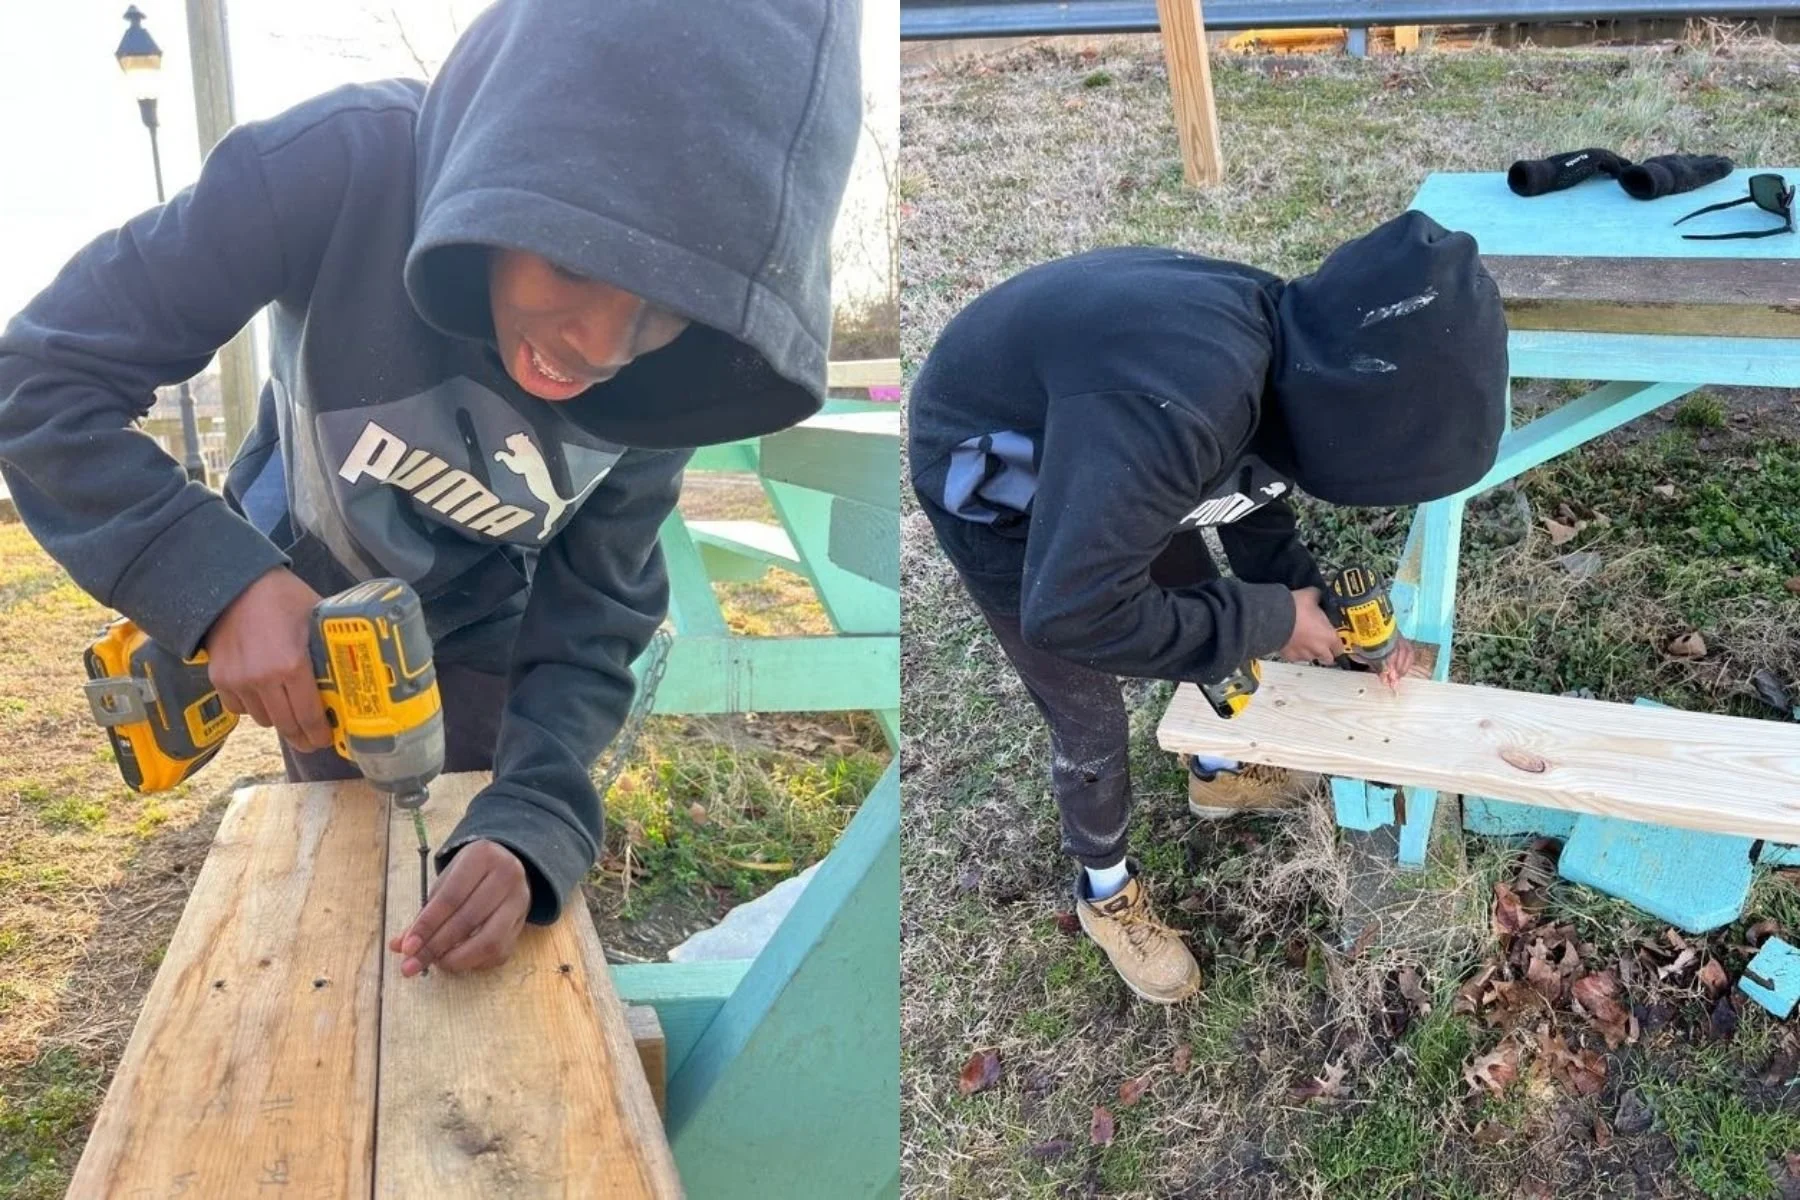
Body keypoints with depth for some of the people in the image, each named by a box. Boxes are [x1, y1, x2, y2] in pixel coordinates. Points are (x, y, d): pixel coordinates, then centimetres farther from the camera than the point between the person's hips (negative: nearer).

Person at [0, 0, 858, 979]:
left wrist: (528, 828, -36)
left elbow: (594, 617, -21)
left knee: (491, 876, 13)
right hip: (298, 604, -1)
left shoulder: (664, 377, -28)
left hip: (482, 633, 1)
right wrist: (220, 582, -42)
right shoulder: (342, 170, -36)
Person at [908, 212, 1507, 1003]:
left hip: (1104, 454, 8)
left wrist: (1325, 605, -6)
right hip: (988, 486, -7)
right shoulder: (1176, 406, -43)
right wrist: (1269, 619, -28)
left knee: (1206, 613, 21)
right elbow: (1070, 612, -39)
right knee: (1091, 725, 4)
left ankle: (1214, 774, 51)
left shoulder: (1288, 355, -14)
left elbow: (1254, 500, 6)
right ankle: (1105, 893, 34)